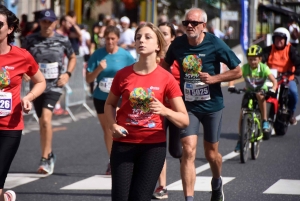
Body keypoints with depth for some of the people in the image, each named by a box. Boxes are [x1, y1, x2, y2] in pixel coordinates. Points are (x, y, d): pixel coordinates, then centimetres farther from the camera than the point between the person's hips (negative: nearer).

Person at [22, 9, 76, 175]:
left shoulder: (62, 40, 0)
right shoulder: (30, 40, 0)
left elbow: (72, 57, 16)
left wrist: (67, 73, 1)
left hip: (54, 86, -3)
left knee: (46, 119, -20)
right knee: (42, 122, 12)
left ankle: (45, 159, -16)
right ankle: (49, 155, 31)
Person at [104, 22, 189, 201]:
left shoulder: (166, 79, -5)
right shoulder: (123, 75, -1)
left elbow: (184, 120, -5)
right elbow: (110, 104, 16)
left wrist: (164, 111, -25)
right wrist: (113, 125, -3)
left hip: (154, 145, -1)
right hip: (124, 144, 1)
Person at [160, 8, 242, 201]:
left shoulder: (215, 44, -13)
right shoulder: (178, 44, -6)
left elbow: (237, 71, -7)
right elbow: (166, 64, 16)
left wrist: (214, 78, -19)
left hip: (211, 105, -1)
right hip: (188, 105, 1)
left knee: (211, 153, 13)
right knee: (188, 150, -15)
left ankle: (217, 182, 46)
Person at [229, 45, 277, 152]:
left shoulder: (264, 68, -18)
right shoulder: (245, 67, -14)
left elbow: (274, 81, -25)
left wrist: (272, 90, -44)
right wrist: (231, 86, -41)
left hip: (261, 91, -2)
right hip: (249, 92, 2)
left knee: (260, 95, -38)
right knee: (242, 114, -9)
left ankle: (265, 121, -26)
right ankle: (240, 140, 4)